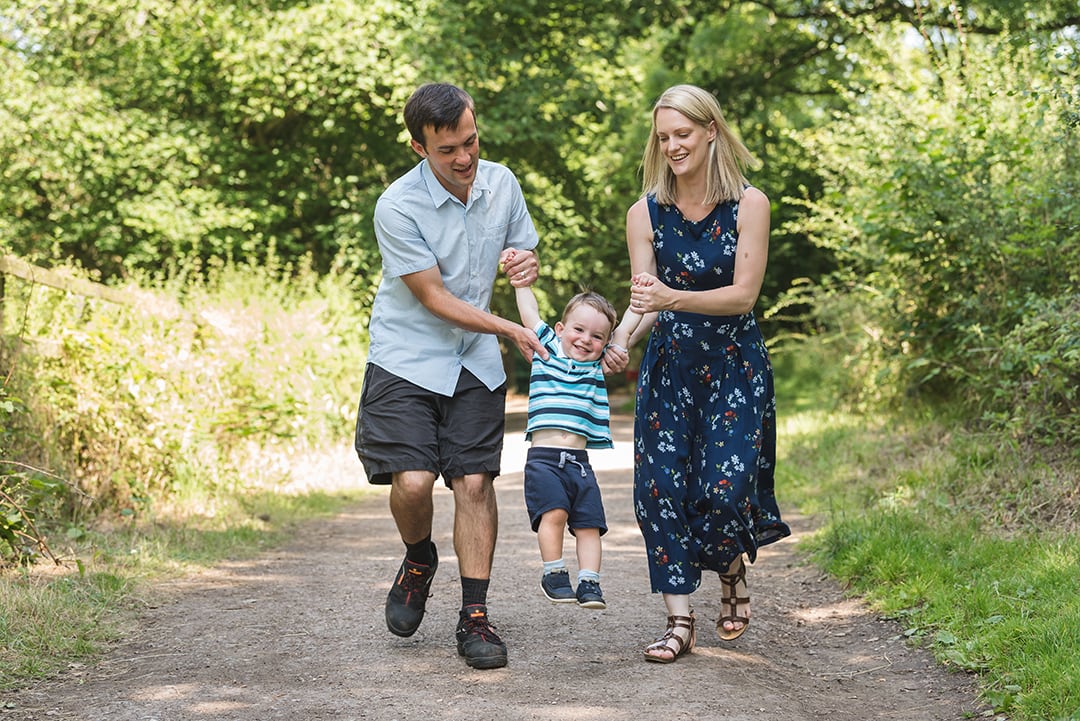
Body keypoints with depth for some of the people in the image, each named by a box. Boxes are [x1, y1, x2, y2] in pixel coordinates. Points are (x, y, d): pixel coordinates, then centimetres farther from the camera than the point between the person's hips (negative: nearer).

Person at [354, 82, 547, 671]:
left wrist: (526, 264, -10)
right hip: (407, 359, -3)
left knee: (474, 481, -4)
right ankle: (419, 562, 18)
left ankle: (474, 618, 3)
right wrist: (511, 331, -17)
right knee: (412, 481, -15)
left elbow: (523, 249, 16)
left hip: (475, 362, 4)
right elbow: (435, 298, -15)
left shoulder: (501, 183, 0)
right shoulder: (397, 207, -17)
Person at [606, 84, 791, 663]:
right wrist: (624, 335, -24)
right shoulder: (645, 213, 1)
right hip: (669, 363, 3)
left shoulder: (748, 204, -7)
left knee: (723, 485, -13)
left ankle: (734, 572, 21)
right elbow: (646, 299, -2)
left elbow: (744, 294, -13)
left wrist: (673, 298, -28)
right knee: (661, 485, -7)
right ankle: (679, 619, 1)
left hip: (734, 361, -3)